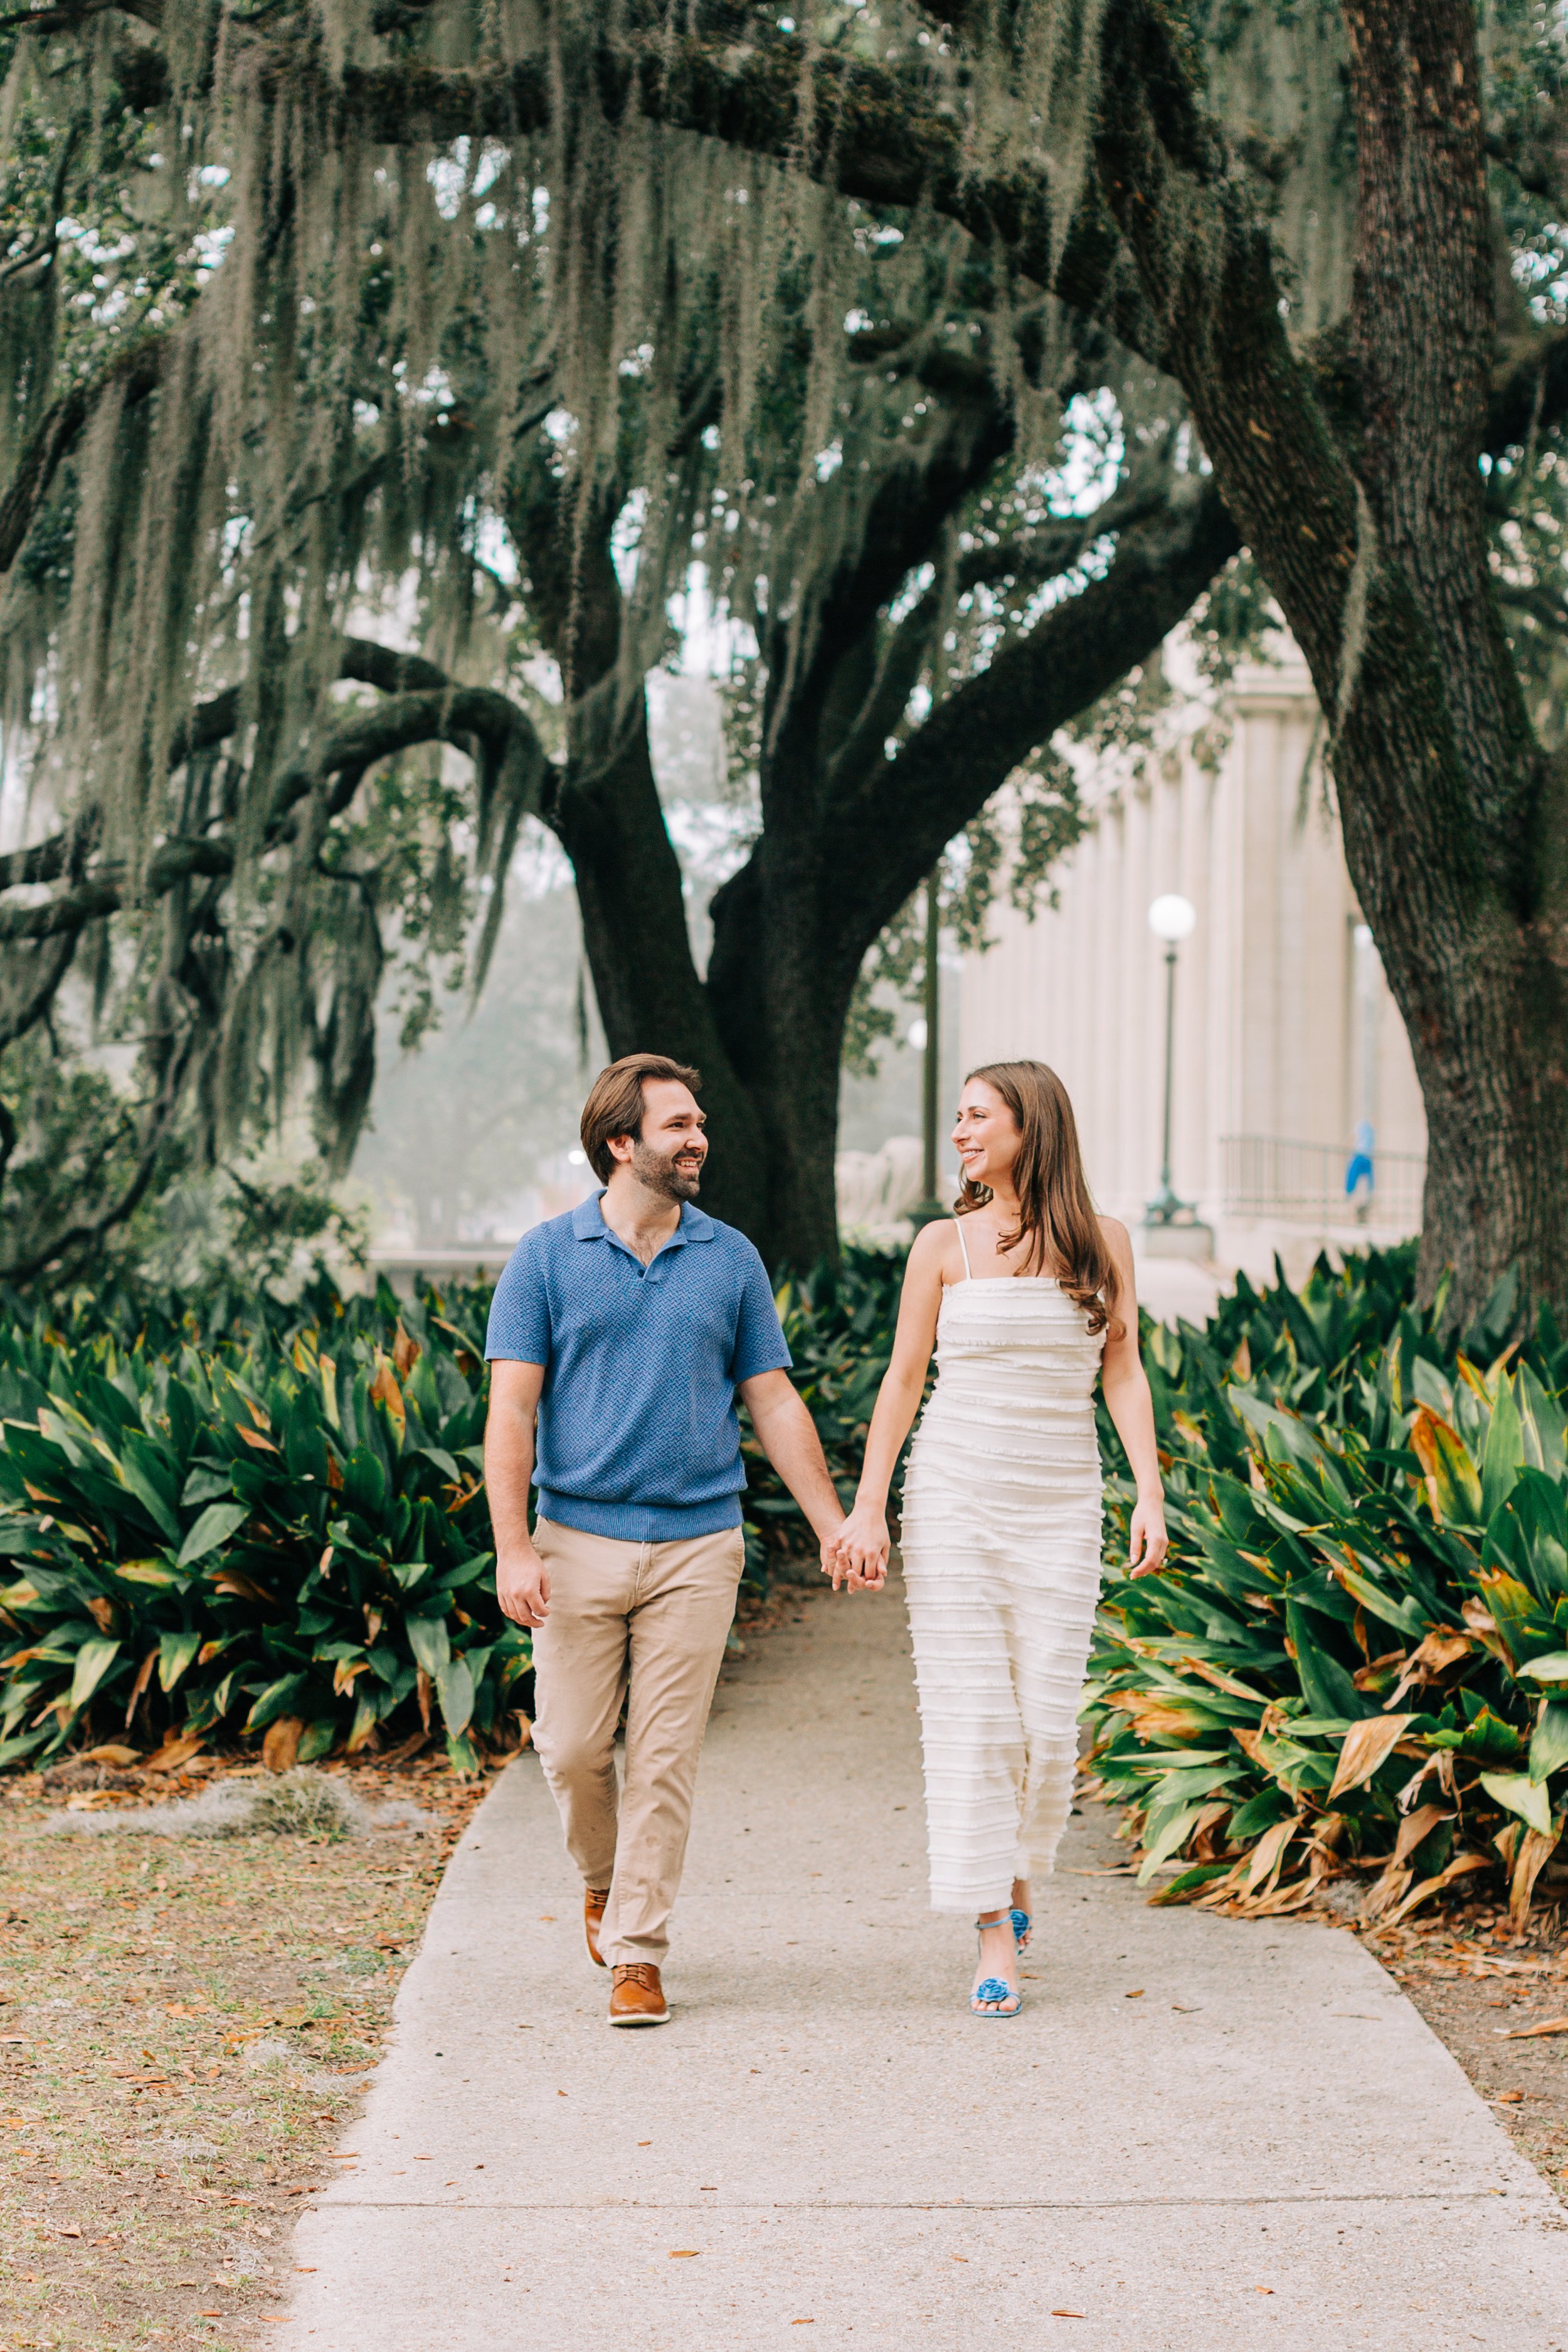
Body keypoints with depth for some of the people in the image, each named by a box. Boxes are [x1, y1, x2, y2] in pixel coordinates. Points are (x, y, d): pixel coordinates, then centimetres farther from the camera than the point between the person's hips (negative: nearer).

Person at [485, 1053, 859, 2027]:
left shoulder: (731, 1259, 7)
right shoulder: (549, 1256, 1)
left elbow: (774, 1402, 11)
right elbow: (512, 1409, -3)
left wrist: (835, 1526, 6)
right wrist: (512, 1549, -11)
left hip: (697, 1544, 1)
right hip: (579, 1540, -1)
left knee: (666, 1758, 0)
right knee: (574, 1748, 3)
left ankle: (638, 1952, 8)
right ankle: (605, 1881, 32)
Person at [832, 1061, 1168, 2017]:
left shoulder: (1103, 1242, 4)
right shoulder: (945, 1244, 2)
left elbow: (1124, 1374, 3)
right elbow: (903, 1380, 5)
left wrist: (1151, 1496, -6)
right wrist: (867, 1507, -1)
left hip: (1059, 1507, 1)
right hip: (953, 1497, 0)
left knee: (1049, 1716, -1)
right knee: (970, 1715, -4)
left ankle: (1017, 1874, 27)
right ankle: (995, 1934, 2)